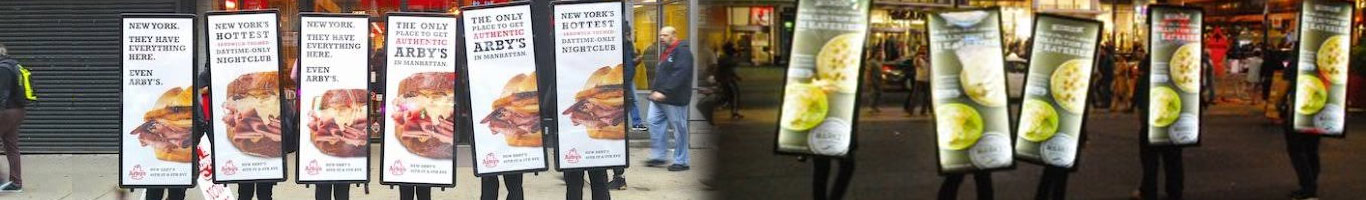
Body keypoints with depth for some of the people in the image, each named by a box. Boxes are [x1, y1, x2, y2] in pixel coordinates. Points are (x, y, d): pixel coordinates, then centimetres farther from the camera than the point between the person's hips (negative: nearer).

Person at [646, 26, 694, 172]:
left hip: (674, 99, -10)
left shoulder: (682, 52, -13)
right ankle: (659, 156, 12)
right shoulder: (666, 52, 18)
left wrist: (664, 92, -26)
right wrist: (654, 90, 13)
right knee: (654, 122, 4)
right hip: (659, 98, 10)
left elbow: (679, 75, -23)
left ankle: (681, 161, 5)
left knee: (679, 128, -2)